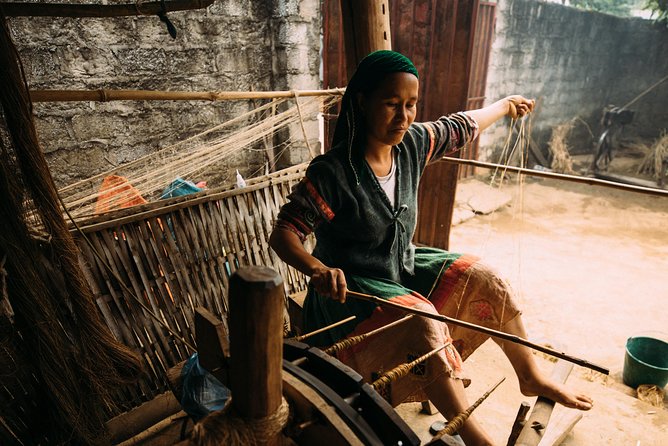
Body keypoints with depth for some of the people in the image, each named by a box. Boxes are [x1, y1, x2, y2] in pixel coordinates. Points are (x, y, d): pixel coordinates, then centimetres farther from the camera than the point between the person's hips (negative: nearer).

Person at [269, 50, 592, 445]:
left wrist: (505, 105, 30)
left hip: (404, 268, 7)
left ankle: (532, 377, 18)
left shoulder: (413, 144, -5)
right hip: (352, 287, -7)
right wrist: (318, 270, -45)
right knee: (422, 323, -32)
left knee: (485, 279, -3)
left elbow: (462, 126, 13)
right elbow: (284, 233, -25)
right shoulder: (331, 173, -24)